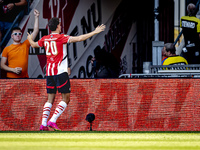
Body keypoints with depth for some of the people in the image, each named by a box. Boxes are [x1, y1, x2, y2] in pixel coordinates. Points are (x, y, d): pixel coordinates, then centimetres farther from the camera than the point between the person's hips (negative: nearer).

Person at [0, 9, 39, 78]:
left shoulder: (25, 45, 10)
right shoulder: (7, 49, 6)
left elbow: (35, 31, 7)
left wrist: (36, 17, 2)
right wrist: (13, 70, -9)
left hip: (24, 77, 2)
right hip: (11, 77, -2)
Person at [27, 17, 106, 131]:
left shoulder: (45, 39, 10)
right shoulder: (61, 37, -6)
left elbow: (33, 45, 30)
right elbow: (79, 38, -14)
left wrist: (30, 38, 53)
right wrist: (94, 32, -10)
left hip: (49, 72, 6)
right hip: (60, 71, -6)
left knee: (50, 99, 11)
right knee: (66, 99, -1)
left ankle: (43, 123, 1)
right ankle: (52, 121, -14)